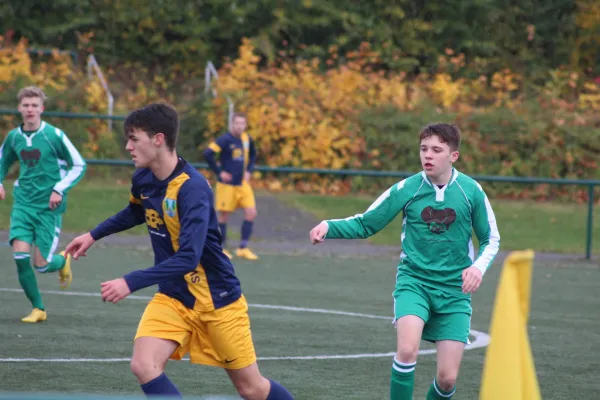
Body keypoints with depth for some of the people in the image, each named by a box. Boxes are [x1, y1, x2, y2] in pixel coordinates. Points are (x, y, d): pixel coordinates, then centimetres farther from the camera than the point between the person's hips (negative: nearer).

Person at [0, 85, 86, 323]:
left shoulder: (54, 136, -10)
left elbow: (78, 166, -3)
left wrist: (60, 190, -13)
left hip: (49, 207, -3)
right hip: (23, 203, 3)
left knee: (41, 265, -5)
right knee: (20, 256, -15)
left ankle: (62, 261, 33)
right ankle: (38, 309, 2)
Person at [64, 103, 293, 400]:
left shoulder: (192, 188, -27)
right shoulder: (143, 179, -3)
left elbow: (188, 258, -35)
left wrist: (131, 283, -39)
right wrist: (93, 235, 19)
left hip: (217, 300, -6)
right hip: (173, 298, 6)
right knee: (143, 366, -19)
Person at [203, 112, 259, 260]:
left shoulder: (247, 139, 4)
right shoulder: (225, 139, -15)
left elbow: (252, 155, 24)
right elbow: (207, 154, -23)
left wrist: (248, 170, 10)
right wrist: (219, 172, -18)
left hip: (243, 184, 6)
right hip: (227, 184, -6)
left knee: (251, 213, -4)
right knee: (224, 215, 2)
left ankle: (243, 248, 3)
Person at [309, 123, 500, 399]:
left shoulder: (471, 191, -4)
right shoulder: (406, 189, -6)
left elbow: (491, 239, 7)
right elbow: (364, 224, 1)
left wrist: (479, 265, -14)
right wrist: (328, 227, -17)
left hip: (454, 289, 1)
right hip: (414, 281, -1)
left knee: (447, 378, -5)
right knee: (407, 350, -29)